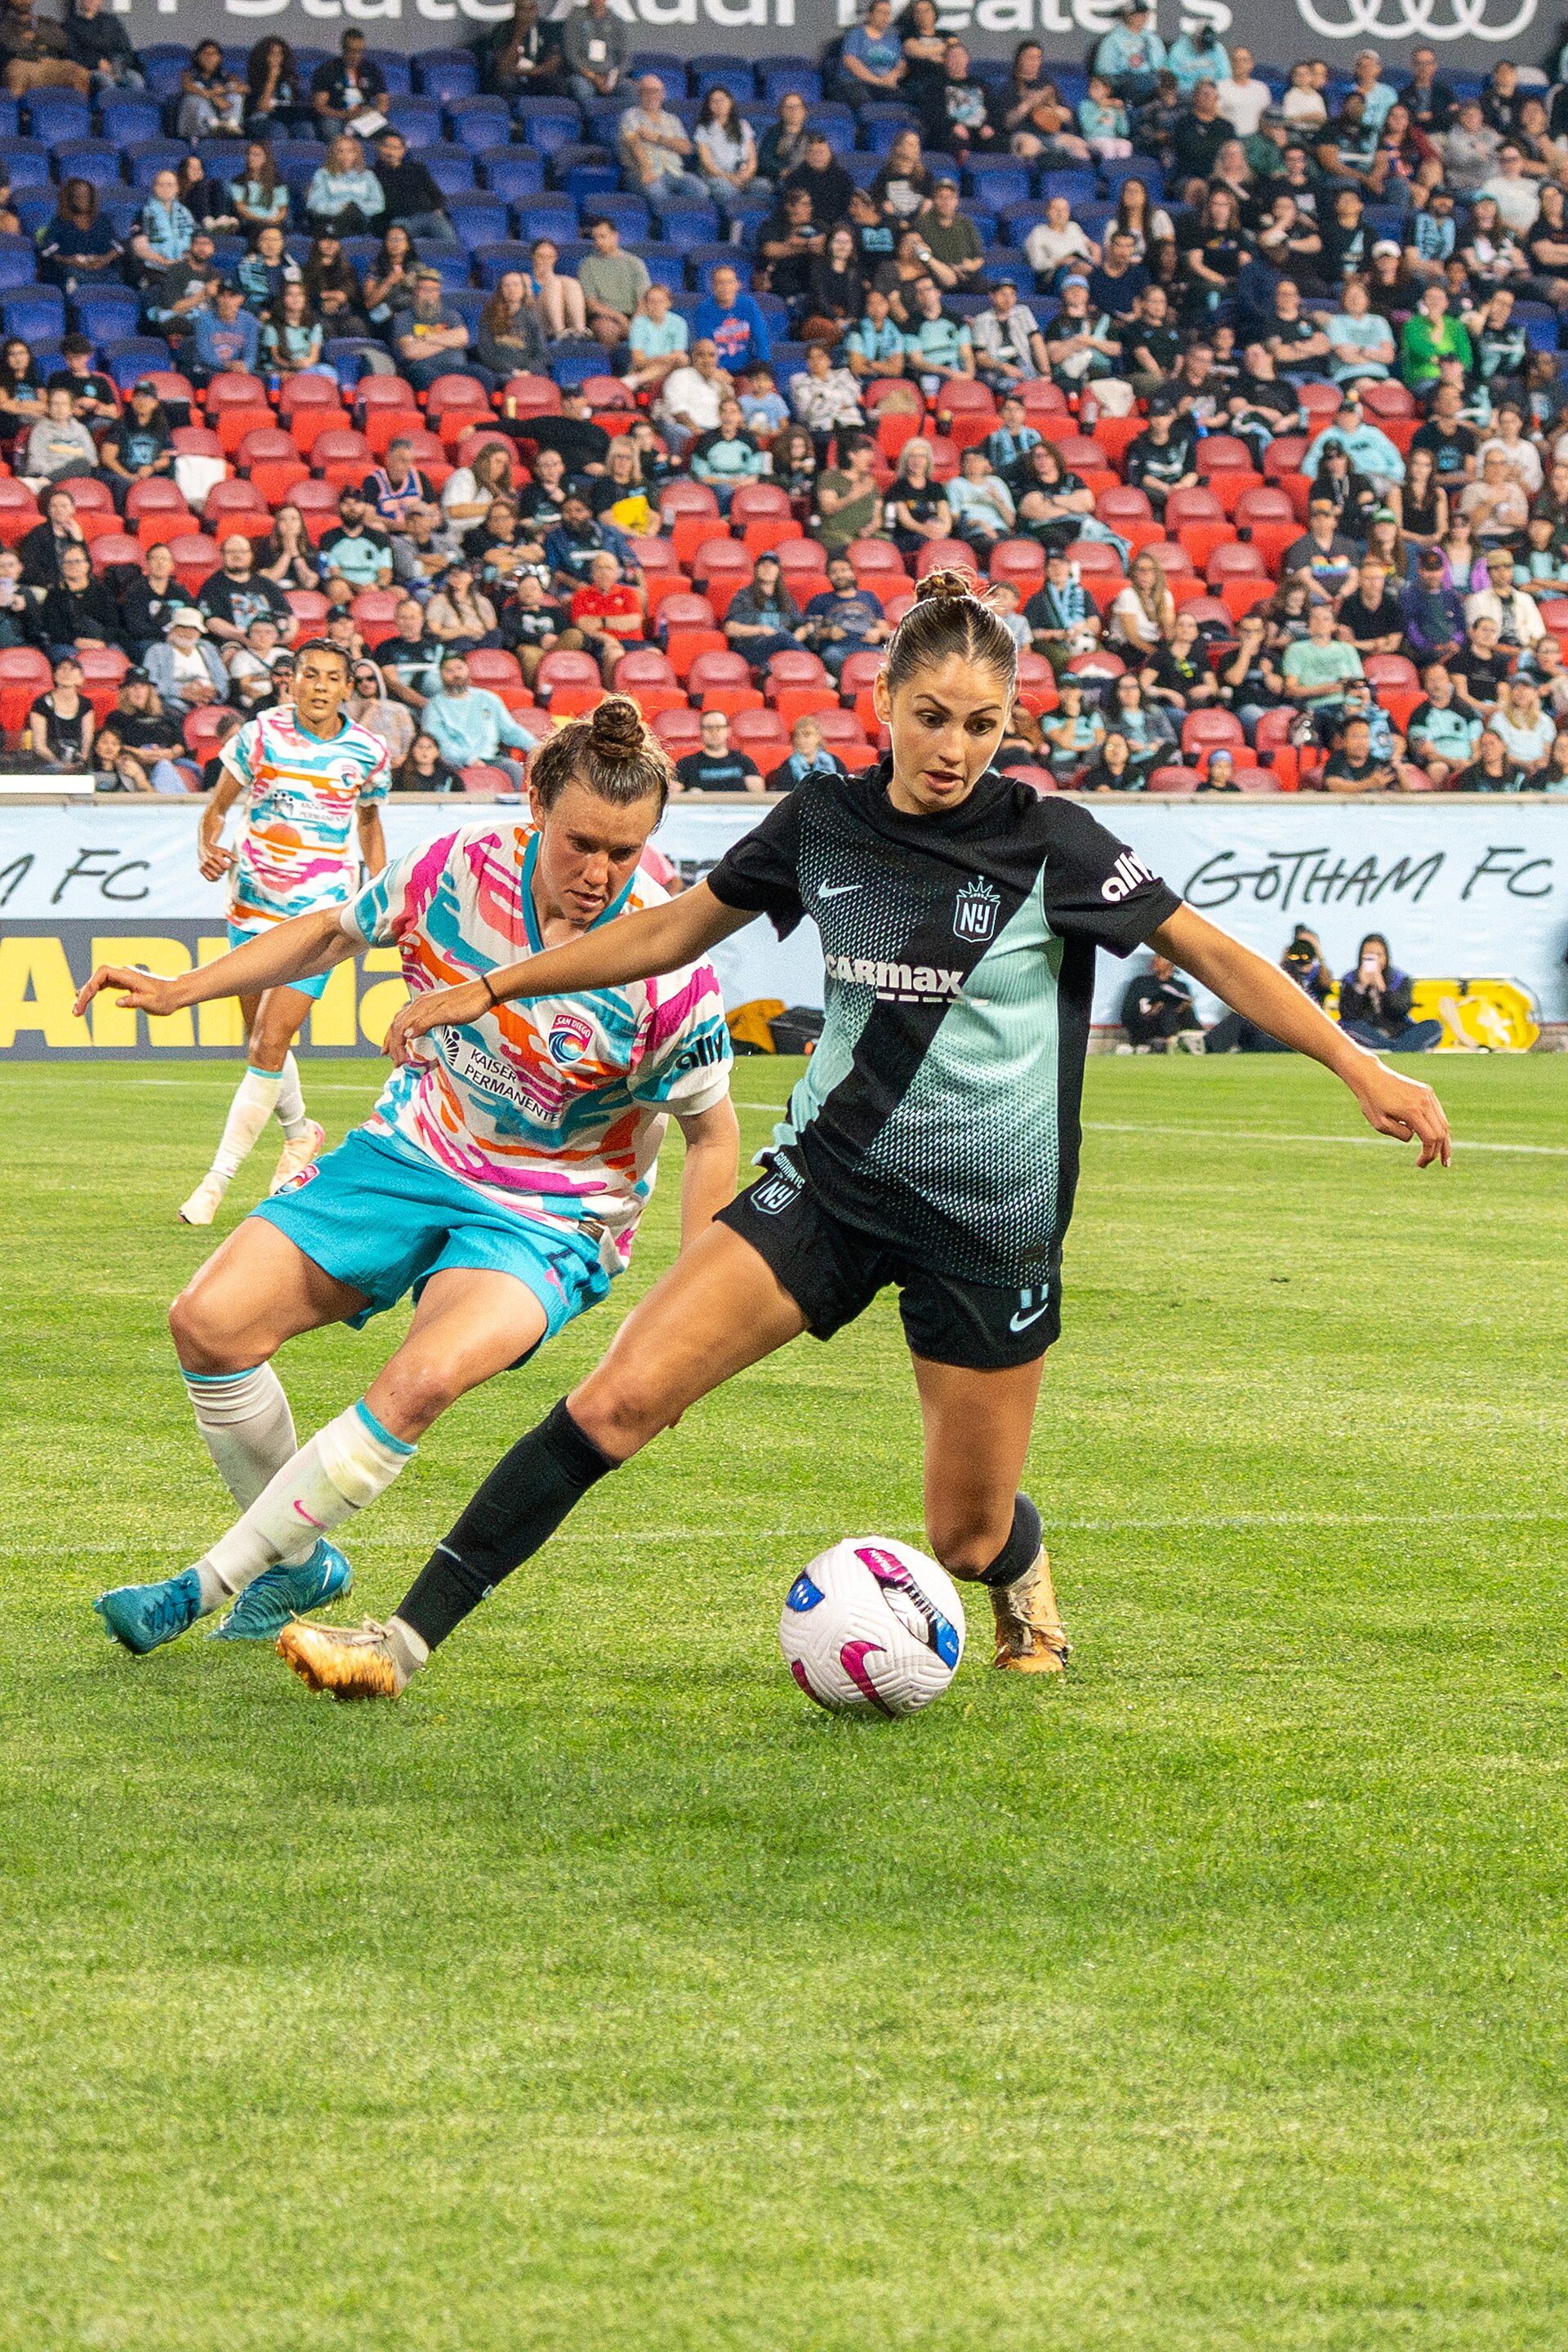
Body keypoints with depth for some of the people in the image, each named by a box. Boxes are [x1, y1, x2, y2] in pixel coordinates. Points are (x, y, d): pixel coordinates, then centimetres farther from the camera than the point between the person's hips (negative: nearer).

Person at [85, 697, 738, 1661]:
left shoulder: (669, 972, -23)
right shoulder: (459, 868, -13)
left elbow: (714, 1137, -8)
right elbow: (333, 932, 8)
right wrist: (181, 988, 1)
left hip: (550, 1217, -5)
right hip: (415, 1153, 5)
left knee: (423, 1381, -33)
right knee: (211, 1322, -11)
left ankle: (210, 1583, -18)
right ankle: (298, 1563, 11)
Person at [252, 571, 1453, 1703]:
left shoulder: (1049, 840, -11)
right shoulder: (824, 821, 0)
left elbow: (1212, 953, -6)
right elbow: (670, 931, 13)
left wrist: (1361, 1067, -14)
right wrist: (486, 990, 14)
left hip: (994, 1223, -2)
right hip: (832, 1178, 2)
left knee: (968, 1537, 6)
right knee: (617, 1401, -14)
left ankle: (1024, 1575, 45)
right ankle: (406, 1640, -13)